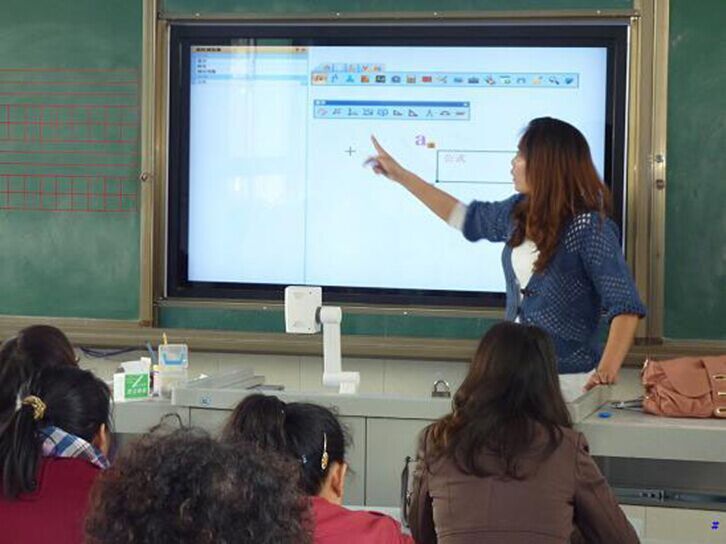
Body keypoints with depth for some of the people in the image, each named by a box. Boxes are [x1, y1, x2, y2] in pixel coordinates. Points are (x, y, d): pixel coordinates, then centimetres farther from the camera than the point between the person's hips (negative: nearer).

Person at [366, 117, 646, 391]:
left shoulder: (589, 227, -15)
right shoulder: (518, 211, 6)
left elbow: (625, 307, -17)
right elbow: (467, 218, 26)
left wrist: (606, 372, -31)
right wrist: (401, 175, 29)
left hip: (570, 379, -6)